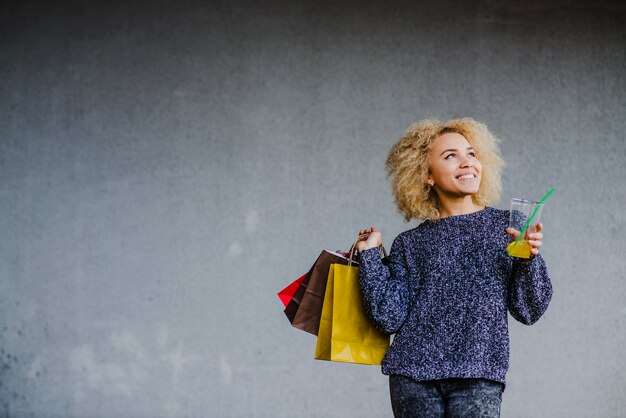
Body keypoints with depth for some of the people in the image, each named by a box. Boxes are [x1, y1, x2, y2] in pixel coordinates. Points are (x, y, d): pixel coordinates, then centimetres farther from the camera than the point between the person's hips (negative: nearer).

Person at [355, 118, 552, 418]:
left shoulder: (507, 226, 7)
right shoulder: (410, 244, 8)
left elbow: (528, 311, 6)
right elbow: (390, 317, 1)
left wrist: (529, 258, -10)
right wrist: (369, 255, 2)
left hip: (478, 378, -1)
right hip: (413, 374, 1)